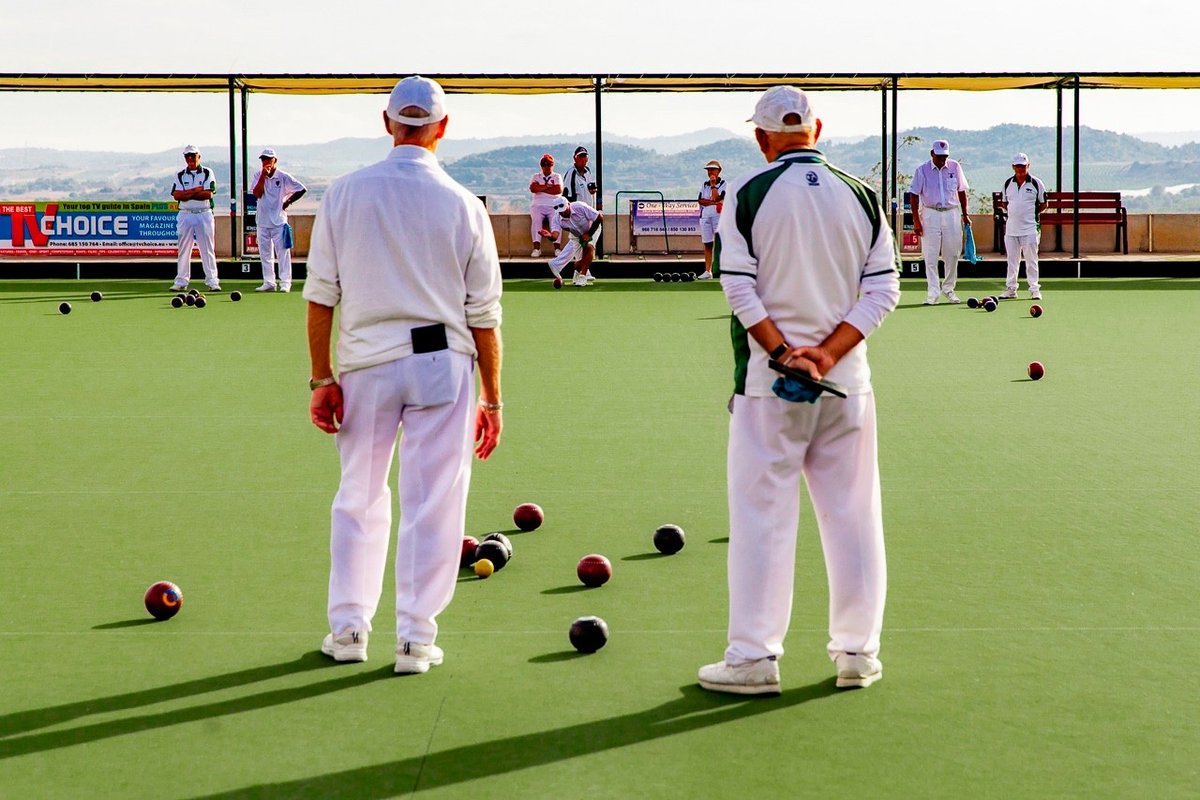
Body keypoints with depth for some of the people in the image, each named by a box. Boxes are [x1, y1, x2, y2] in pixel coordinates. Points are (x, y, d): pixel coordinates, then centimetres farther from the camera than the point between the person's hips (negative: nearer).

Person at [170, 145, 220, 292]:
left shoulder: (207, 173, 4)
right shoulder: (180, 175, 9)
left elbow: (208, 194, -10)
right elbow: (176, 195, -6)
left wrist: (187, 194, -8)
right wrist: (197, 190, -11)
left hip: (204, 215, -2)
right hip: (185, 215, 2)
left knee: (208, 249, -2)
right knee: (184, 249, 2)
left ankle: (212, 281, -2)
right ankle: (181, 281, 6)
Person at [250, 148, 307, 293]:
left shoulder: (283, 177, -4)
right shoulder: (258, 176, 5)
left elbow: (302, 189, -3)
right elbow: (257, 194, -10)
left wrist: (288, 202, -4)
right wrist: (263, 175, -13)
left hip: (279, 220, -4)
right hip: (263, 221, 4)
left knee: (282, 252, -6)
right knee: (265, 254, 8)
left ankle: (285, 283, -5)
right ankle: (269, 283, 14)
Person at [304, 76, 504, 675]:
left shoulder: (344, 193, 0)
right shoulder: (463, 205, -2)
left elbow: (320, 296, -2)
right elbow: (484, 316, 1)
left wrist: (322, 379, 2)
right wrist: (492, 399, 7)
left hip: (365, 365, 2)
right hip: (442, 362, -1)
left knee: (358, 499, 15)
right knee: (432, 504, 5)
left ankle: (348, 627, 18)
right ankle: (415, 637, 6)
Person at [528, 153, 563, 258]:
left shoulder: (557, 176, 18)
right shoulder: (536, 176, 21)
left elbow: (559, 190, -2)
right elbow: (533, 188, 0)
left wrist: (541, 188, 1)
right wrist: (548, 186, 0)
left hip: (554, 206, 0)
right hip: (538, 205, 0)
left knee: (556, 221, -29)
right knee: (536, 220, -29)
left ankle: (557, 248, -37)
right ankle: (536, 248, -35)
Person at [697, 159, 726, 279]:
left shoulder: (723, 183, 2)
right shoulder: (704, 184, 17)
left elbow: (716, 198, -12)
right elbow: (700, 200, 4)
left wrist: (713, 185, -9)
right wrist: (714, 202, -8)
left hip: (718, 215, -5)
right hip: (705, 215, 5)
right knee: (707, 244, 5)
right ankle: (707, 271, 7)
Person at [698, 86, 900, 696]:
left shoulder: (748, 193, -4)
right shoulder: (860, 196, 5)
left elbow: (740, 289, -11)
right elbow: (883, 290, -1)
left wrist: (786, 354, -12)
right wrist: (827, 355, -8)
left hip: (768, 383, -3)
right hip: (847, 383, 3)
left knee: (761, 515, 3)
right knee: (852, 515, 10)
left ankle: (754, 656, 5)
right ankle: (858, 652, 16)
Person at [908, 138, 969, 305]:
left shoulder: (954, 167, 5)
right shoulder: (922, 170, -2)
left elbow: (962, 191, 11)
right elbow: (914, 195, -1)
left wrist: (965, 215, 7)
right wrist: (916, 220, -8)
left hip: (952, 214, 2)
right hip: (930, 214, -2)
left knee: (952, 255, 5)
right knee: (931, 256, -4)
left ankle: (948, 289, 19)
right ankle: (933, 292, -1)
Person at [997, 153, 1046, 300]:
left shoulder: (1036, 183, 0)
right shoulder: (1008, 183, 9)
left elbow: (1043, 204, 6)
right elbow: (1003, 202, 19)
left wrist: (1033, 214, -3)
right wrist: (1015, 212, 5)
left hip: (1030, 228, -4)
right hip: (1011, 228, 4)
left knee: (1031, 260, -2)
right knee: (1012, 260, 9)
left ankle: (1034, 289, 2)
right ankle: (1010, 289, 15)